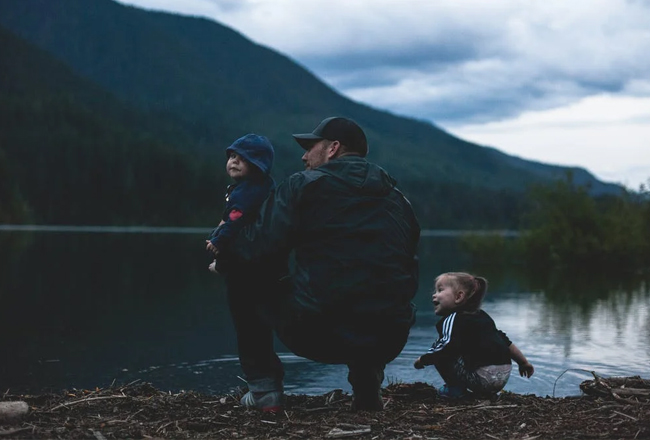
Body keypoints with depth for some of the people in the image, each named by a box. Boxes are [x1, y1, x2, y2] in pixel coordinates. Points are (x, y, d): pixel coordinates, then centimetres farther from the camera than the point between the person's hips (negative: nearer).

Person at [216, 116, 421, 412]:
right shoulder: (398, 199, 17)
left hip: (315, 335, -4)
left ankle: (265, 389, 15)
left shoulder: (303, 185, 2)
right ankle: (367, 389, 21)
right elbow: (409, 279, 19)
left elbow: (258, 246, -4)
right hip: (389, 342, 5)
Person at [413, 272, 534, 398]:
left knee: (438, 353, -1)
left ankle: (455, 389, 1)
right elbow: (505, 341, 26)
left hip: (482, 378, -8)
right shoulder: (482, 316, 22)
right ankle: (486, 393, 22)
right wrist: (524, 363, 38)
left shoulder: (452, 319, -3)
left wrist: (422, 360, -6)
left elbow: (448, 346, -21)